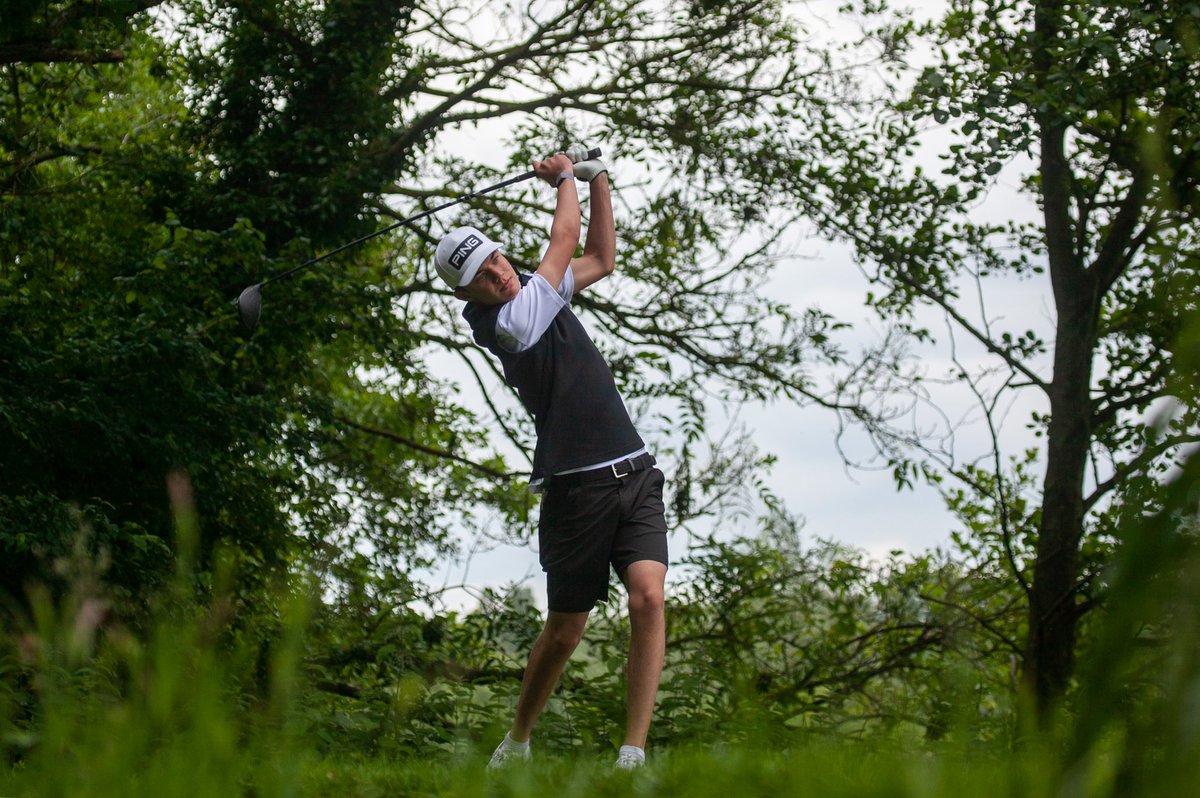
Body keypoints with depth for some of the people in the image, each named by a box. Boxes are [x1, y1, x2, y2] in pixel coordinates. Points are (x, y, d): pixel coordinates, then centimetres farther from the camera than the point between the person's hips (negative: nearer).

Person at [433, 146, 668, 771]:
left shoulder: (539, 293, 13)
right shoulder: (505, 320, -12)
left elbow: (600, 259, 28)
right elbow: (565, 239, -4)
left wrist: (597, 178, 18)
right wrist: (565, 177, 13)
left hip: (634, 476, 6)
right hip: (577, 490, -6)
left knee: (647, 596, -15)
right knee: (564, 632, 4)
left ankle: (633, 752, -16)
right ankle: (516, 743, 28)